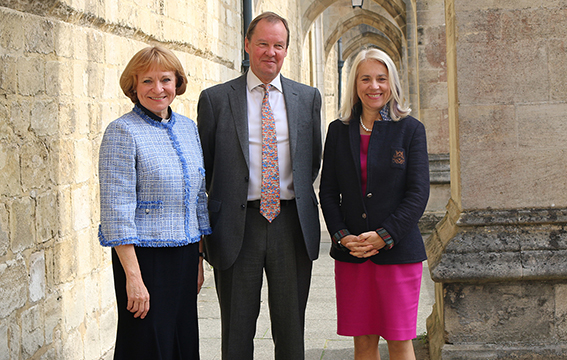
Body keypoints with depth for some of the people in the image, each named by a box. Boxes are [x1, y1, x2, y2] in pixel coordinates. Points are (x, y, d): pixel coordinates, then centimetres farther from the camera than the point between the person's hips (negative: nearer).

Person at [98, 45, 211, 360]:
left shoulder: (188, 127, 11)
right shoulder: (123, 131, -10)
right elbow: (116, 209, -15)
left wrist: (199, 258, 14)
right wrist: (133, 276, -19)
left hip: (184, 254, 6)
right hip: (145, 256, -6)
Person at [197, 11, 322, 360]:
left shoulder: (308, 97, 7)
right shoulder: (215, 99, 1)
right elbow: (204, 164, 7)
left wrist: (295, 195, 11)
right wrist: (226, 198, 6)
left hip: (292, 225, 2)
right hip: (238, 226, -1)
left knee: (291, 328, 11)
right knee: (237, 330, 7)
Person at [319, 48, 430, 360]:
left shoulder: (410, 129, 0)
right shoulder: (338, 130, 8)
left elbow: (418, 192, -5)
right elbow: (328, 191, 8)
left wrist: (385, 236, -14)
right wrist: (342, 235, -8)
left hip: (397, 250, -2)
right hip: (351, 253, 2)